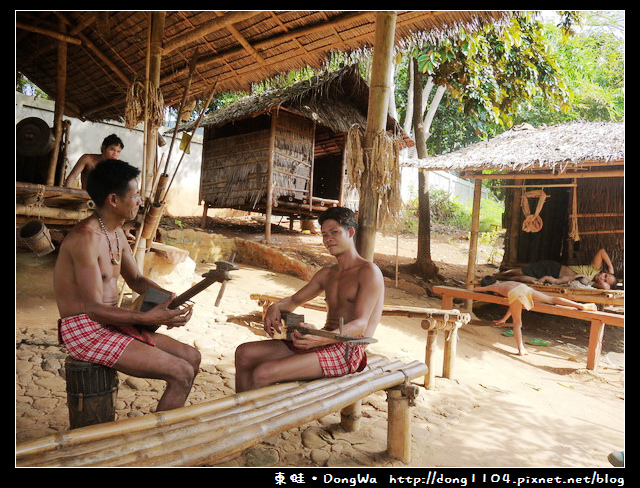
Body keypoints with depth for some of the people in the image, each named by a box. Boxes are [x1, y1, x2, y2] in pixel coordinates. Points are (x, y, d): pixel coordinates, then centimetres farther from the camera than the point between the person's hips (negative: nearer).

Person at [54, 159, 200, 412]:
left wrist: (168, 298, -2)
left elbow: (136, 279, 17)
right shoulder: (86, 237, -20)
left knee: (191, 357, 5)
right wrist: (147, 318, -34)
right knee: (182, 373, -18)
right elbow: (94, 309, -24)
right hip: (85, 331, -9)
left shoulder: (116, 233, 9)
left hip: (111, 324, 9)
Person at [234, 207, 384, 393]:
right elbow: (295, 299, 28)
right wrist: (275, 308, 2)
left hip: (348, 351, -8)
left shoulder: (369, 272, -6)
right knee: (244, 353, -5)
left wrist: (321, 339, -36)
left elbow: (361, 325, -17)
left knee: (263, 373, -24)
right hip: (324, 345, 8)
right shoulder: (326, 274, 19)